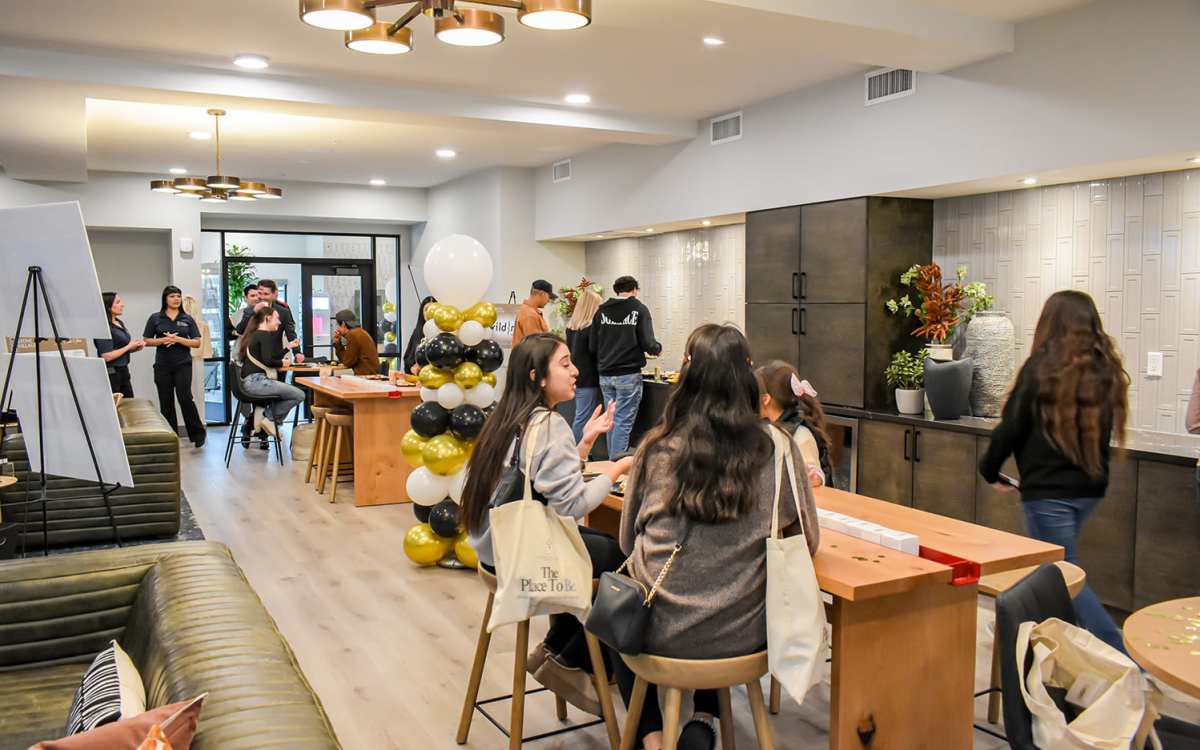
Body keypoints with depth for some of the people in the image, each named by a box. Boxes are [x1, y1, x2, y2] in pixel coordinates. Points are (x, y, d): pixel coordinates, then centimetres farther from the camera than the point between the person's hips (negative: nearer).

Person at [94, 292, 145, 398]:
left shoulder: (120, 323, 10)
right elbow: (107, 356, -20)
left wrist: (136, 347, 3)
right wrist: (129, 347, -12)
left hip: (123, 370, 8)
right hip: (111, 373, -8)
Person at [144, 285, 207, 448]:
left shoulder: (188, 319, 5)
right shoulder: (155, 318, 5)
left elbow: (197, 342, 2)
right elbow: (147, 341, 5)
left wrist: (178, 339, -12)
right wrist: (164, 340, -11)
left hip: (183, 365, -1)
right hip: (162, 366, 1)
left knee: (185, 398, -13)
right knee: (166, 402, 4)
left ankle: (198, 433, 2)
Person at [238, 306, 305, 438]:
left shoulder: (253, 334, 21)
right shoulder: (265, 335, -7)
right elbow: (268, 361, -18)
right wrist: (282, 363, 0)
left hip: (248, 382, 10)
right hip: (256, 381, -10)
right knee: (299, 395, -10)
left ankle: (263, 411, 4)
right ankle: (269, 418, -3)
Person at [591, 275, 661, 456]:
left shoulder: (601, 311, 5)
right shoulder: (639, 309, -5)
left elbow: (593, 347, 4)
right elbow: (648, 344, -11)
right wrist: (658, 348, 11)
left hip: (605, 375, 4)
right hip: (629, 374, -4)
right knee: (623, 423, -2)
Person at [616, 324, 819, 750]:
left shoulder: (658, 448, -7)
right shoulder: (775, 449, -9)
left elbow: (628, 541, 5)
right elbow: (807, 540, 2)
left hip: (659, 633, 0)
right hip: (740, 635, 1)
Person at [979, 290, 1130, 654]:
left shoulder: (1042, 367, -14)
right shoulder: (1105, 369, 4)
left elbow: (1011, 427, -12)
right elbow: (1107, 428, 13)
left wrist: (990, 469, 2)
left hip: (1048, 489, -7)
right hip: (1090, 487, 7)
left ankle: (1124, 655, -6)